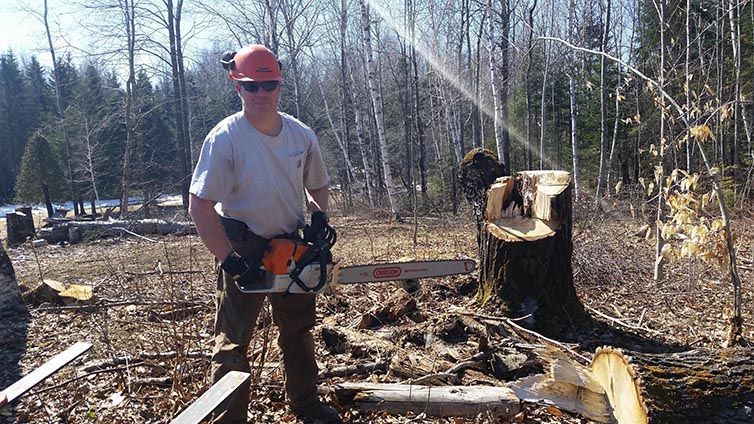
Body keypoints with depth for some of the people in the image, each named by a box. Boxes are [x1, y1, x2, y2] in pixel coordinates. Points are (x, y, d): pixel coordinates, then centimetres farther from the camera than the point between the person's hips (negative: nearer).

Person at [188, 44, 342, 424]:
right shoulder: (224, 138, -18)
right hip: (243, 249, -5)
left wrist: (319, 218, -6)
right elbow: (200, 206, -19)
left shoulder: (302, 135, -2)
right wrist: (231, 261, -22)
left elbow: (317, 186, 14)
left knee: (299, 331, 19)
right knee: (233, 340, 2)